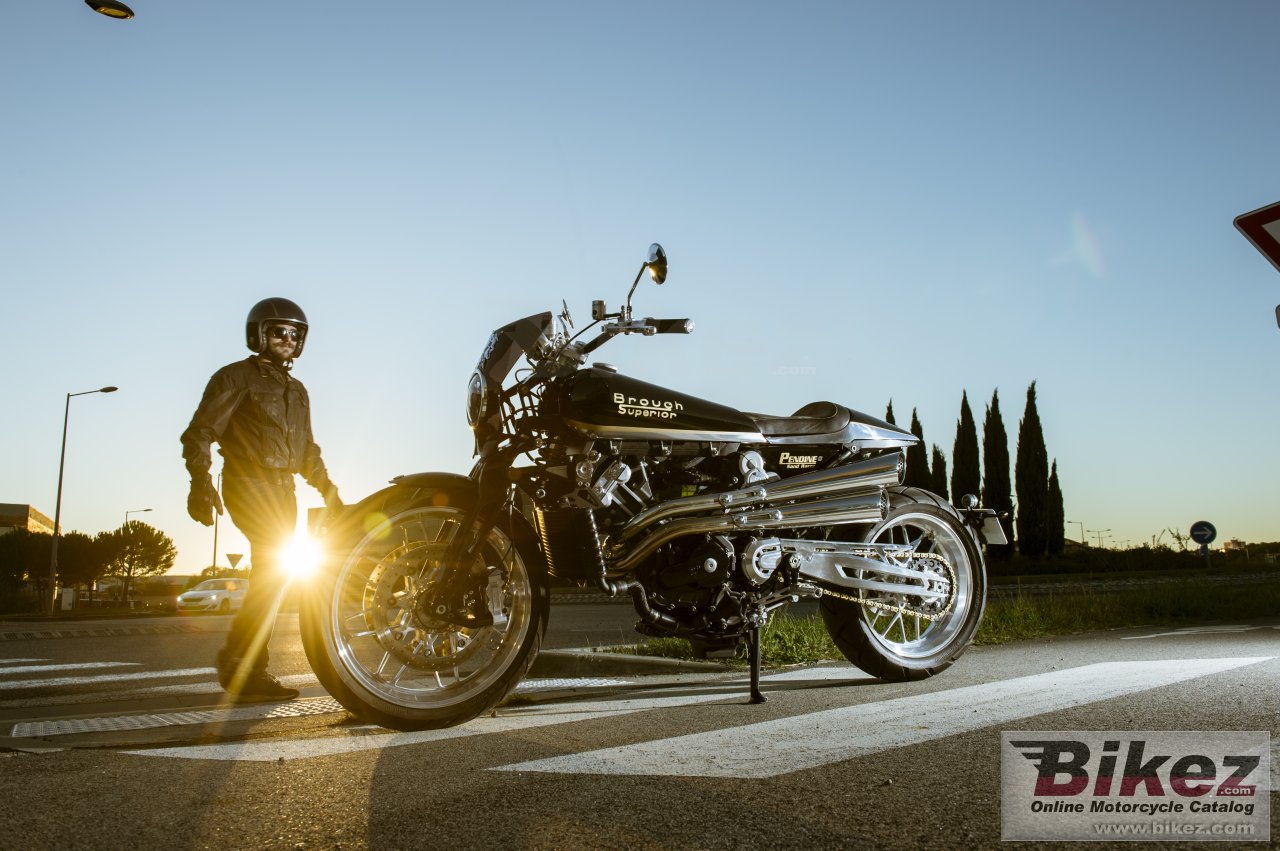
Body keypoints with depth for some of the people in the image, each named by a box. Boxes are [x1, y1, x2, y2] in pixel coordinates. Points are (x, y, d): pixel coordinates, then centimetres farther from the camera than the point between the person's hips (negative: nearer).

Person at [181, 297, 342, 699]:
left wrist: (329, 492, 18)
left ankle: (250, 670, 10)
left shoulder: (297, 390, 23)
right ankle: (238, 659, -15)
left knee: (270, 575, 5)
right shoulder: (236, 376, 1)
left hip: (283, 489, 7)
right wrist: (200, 481, -24)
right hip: (249, 482, -7)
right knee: (277, 564, -21)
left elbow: (308, 451, 28)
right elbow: (199, 431, -8)